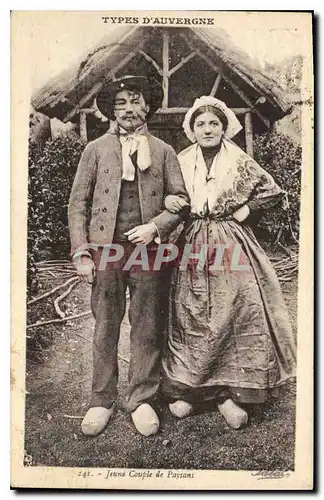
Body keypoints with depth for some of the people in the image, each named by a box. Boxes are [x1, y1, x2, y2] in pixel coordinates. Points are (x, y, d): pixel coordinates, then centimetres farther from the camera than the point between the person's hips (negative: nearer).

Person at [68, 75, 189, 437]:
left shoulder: (163, 151, 11)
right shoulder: (96, 149, 10)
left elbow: (181, 199, 9)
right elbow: (78, 202, 6)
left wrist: (155, 227, -9)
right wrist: (81, 252, -3)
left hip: (147, 249, 1)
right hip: (105, 248, 0)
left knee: (147, 327, 5)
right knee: (105, 327, 5)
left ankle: (141, 400, 19)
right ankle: (101, 401, 18)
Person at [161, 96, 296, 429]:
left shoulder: (240, 162, 1)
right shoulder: (182, 162, 6)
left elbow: (275, 192, 6)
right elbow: (167, 198, 13)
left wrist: (244, 211, -4)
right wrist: (168, 202, -9)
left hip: (231, 247, -1)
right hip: (193, 247, 2)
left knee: (235, 315, -6)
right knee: (190, 319, 3)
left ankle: (227, 392, 5)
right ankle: (186, 388, 16)